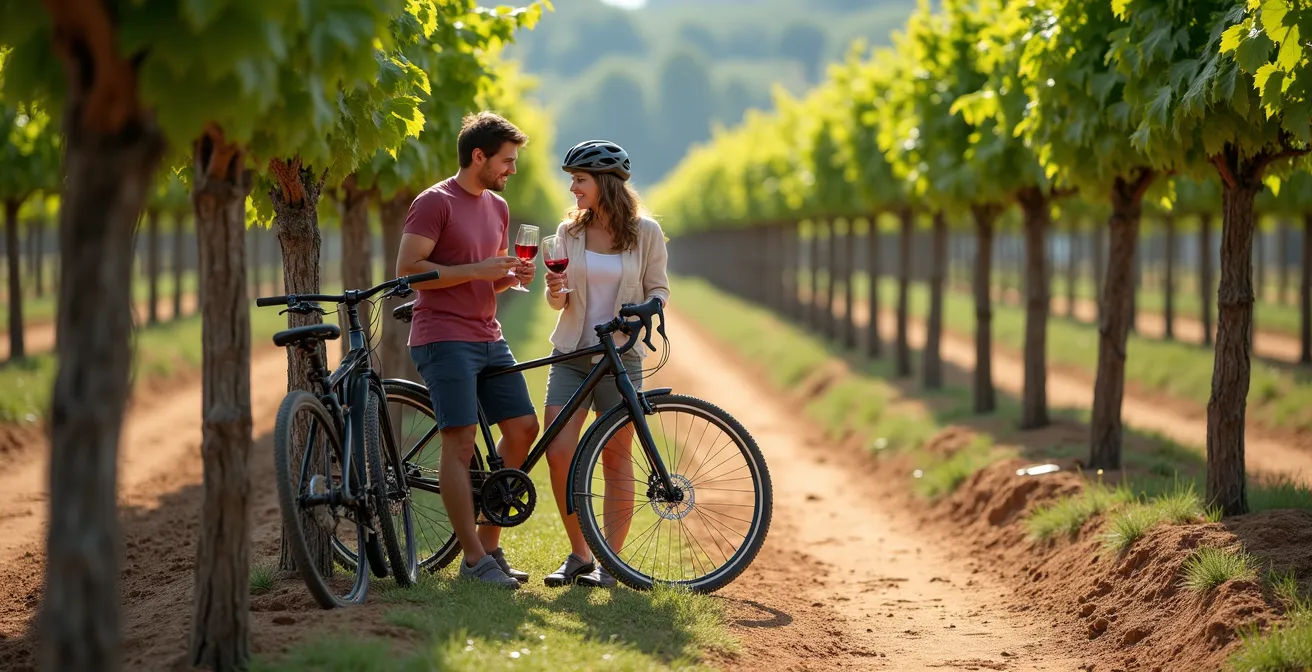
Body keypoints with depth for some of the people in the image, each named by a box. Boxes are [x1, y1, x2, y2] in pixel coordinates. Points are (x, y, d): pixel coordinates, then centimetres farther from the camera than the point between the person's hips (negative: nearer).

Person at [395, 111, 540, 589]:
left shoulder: (497, 208, 16)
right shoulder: (434, 203, -9)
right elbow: (407, 270, -16)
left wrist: (513, 277, 2)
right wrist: (477, 270, -18)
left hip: (488, 337, 8)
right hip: (444, 338, -8)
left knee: (523, 428, 4)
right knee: (461, 442, -10)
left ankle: (490, 542, 13)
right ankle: (475, 559, -7)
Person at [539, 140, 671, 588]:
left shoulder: (645, 232, -2)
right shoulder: (569, 232, 6)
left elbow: (658, 290, 3)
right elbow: (560, 300, 9)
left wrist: (642, 312, -19)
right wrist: (555, 293, -14)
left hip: (620, 355, -2)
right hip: (571, 353, 3)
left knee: (616, 459, 1)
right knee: (558, 454, -7)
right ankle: (579, 554, 8)